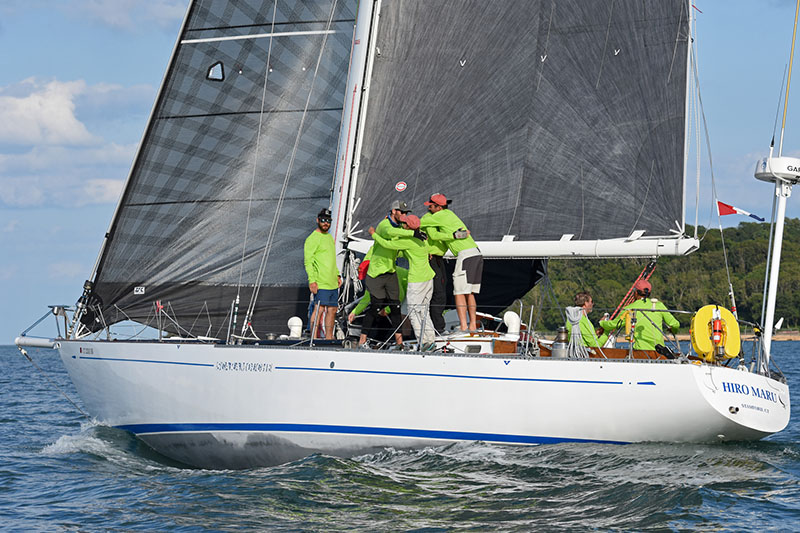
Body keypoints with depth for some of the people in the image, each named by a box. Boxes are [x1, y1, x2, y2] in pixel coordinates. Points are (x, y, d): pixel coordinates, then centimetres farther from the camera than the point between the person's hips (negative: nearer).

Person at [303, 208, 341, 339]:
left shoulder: (329, 237, 19)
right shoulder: (312, 239, -9)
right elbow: (308, 261, -14)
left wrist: (337, 275, 23)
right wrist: (312, 280, -21)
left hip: (332, 283, 9)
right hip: (320, 283, -9)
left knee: (332, 310, 11)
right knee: (319, 309, -12)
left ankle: (329, 337, 19)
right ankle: (314, 338, -11)